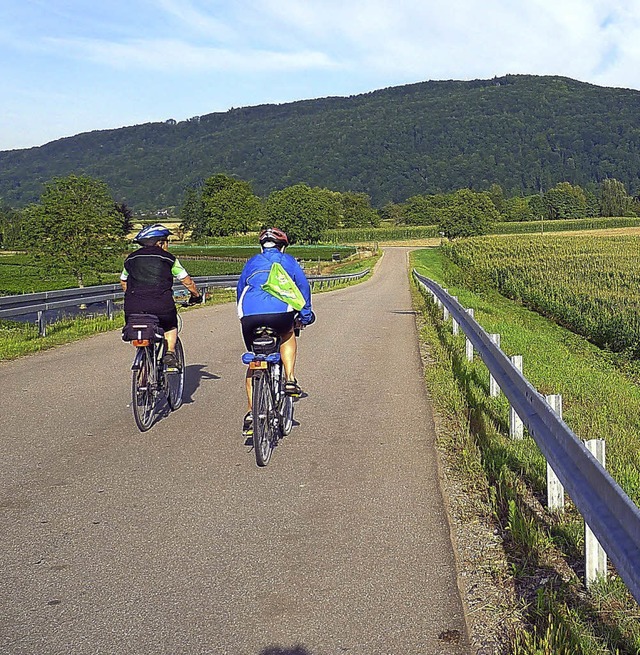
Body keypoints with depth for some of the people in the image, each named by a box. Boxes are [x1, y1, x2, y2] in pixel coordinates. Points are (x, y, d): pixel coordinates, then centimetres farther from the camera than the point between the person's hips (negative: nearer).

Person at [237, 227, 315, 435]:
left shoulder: (252, 262, 29)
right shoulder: (288, 261, 22)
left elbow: (240, 289, 36)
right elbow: (303, 286, 24)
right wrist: (305, 314, 35)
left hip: (249, 316, 2)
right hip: (279, 313, -2)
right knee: (288, 336, 33)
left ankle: (251, 413, 14)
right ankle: (290, 380, 16)